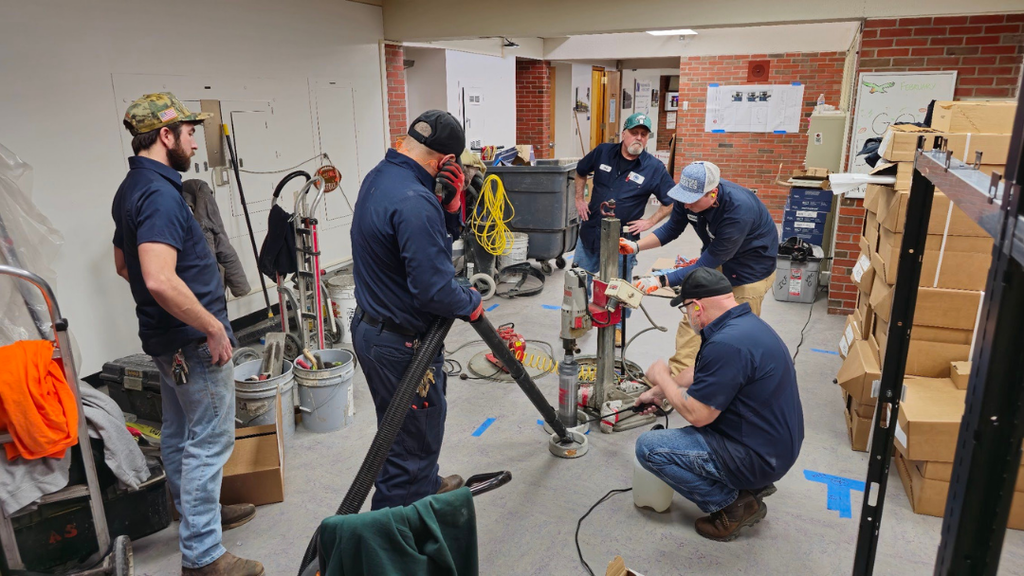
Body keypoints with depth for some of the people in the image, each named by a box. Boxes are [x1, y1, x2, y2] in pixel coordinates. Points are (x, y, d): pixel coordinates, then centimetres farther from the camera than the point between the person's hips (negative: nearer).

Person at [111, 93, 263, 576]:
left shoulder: (132, 188, 10)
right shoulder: (160, 193, -22)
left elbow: (124, 265, 21)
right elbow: (160, 280, -34)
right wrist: (213, 327, -24)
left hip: (168, 338, 10)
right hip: (193, 340, -10)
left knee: (179, 435, 21)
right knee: (209, 441, -2)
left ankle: (196, 512, 39)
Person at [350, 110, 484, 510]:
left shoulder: (378, 176, 4)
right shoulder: (415, 203, -28)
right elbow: (433, 290, -28)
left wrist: (446, 205, -5)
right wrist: (472, 303, -8)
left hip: (371, 325, 10)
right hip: (401, 344, -10)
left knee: (427, 421, 28)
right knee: (411, 443, 6)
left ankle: (425, 489, 49)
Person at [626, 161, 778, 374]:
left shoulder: (740, 209, -38)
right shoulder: (690, 194, -19)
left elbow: (707, 264, -32)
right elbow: (672, 229, 0)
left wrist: (661, 281, -36)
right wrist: (636, 246, -15)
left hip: (751, 267, -6)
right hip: (714, 258, 6)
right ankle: (676, 374, 7)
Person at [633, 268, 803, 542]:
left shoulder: (727, 343, -28)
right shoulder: (746, 322, 5)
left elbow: (697, 415, -22)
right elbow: (700, 374, 20)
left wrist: (661, 378, -6)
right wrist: (659, 392, 25)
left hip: (758, 457, -10)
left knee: (648, 447, -8)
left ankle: (733, 504, -1)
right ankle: (752, 483, 18)